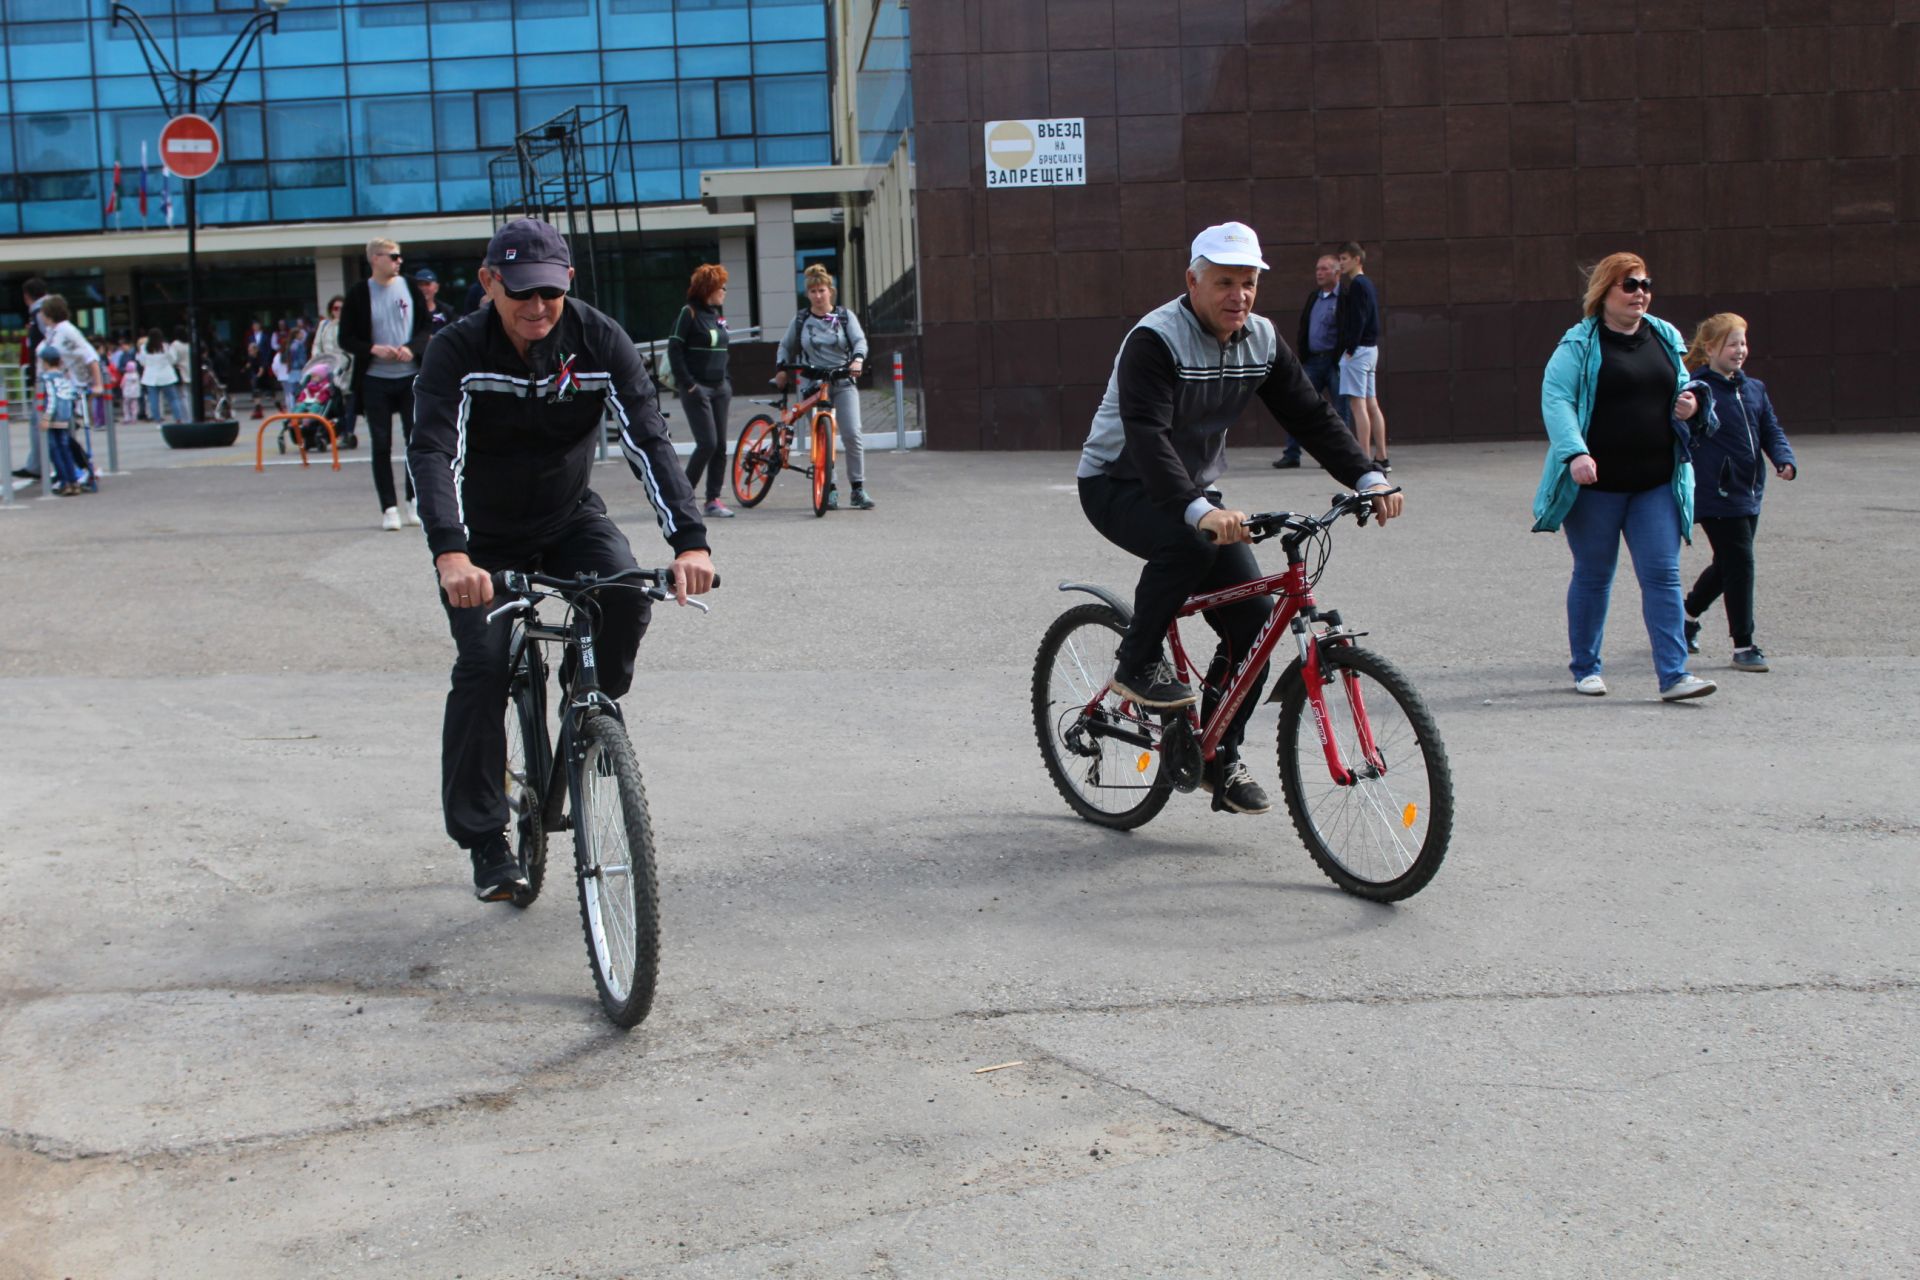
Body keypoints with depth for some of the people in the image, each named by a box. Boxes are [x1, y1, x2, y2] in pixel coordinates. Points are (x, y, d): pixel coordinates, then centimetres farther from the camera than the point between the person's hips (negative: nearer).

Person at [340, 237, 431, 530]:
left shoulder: (410, 288, 5)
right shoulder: (359, 294, -1)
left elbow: (427, 328, 7)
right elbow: (346, 339, 1)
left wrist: (411, 348, -12)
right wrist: (374, 349, -15)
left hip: (411, 376, 1)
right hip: (375, 380, -1)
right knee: (381, 446, 2)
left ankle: (413, 503, 13)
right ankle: (389, 508, 7)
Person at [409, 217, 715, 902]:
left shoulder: (599, 340, -17)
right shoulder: (458, 351, -22)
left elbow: (648, 438, -25)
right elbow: (433, 453, -35)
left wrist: (689, 539, -40)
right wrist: (451, 553, -53)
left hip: (571, 518, 2)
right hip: (485, 537, -1)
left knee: (627, 593, -28)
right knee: (482, 669, -15)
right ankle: (483, 836, 0)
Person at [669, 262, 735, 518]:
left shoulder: (719, 313, 14)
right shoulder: (689, 313, -8)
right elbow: (674, 349, -11)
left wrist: (726, 380, 13)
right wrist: (688, 384, -16)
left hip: (720, 388, 7)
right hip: (697, 388, -7)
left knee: (720, 446, 3)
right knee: (707, 443, -12)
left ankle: (713, 499, 8)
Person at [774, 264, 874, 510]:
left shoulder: (844, 316, 6)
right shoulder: (800, 320, 9)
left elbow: (860, 340, -4)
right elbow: (786, 346, 21)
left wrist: (857, 359, -24)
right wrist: (782, 368, 6)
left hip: (843, 382, -1)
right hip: (813, 385, 1)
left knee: (851, 434, -12)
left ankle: (858, 488, -3)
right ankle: (829, 489, 7)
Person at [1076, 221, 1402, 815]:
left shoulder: (1261, 340, -2)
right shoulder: (1155, 340, -24)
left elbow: (1311, 415, -2)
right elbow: (1146, 436, -36)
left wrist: (1368, 478, -17)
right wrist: (1199, 511, -51)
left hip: (1194, 491, 7)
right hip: (1119, 485, -6)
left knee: (1253, 615, -8)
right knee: (1188, 544, -38)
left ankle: (1220, 757, 6)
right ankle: (1137, 665, -15)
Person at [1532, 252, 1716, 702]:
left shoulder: (1665, 338, 11)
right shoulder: (1579, 344, -5)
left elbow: (1681, 387, 25)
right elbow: (1555, 398, -14)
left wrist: (1689, 401, 1)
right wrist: (1575, 452, -28)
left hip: (1656, 483, 4)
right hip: (1597, 483, -4)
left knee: (1663, 576, -3)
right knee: (1593, 576, 8)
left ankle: (1673, 674, -3)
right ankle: (1585, 668, 22)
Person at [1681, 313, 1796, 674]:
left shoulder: (1754, 389, 12)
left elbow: (1772, 432, 12)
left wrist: (1785, 461, -7)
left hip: (1749, 494, 7)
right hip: (1715, 494, -7)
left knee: (1728, 564, 17)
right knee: (1739, 562, -8)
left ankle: (1689, 612, 42)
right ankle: (1743, 645, 2)